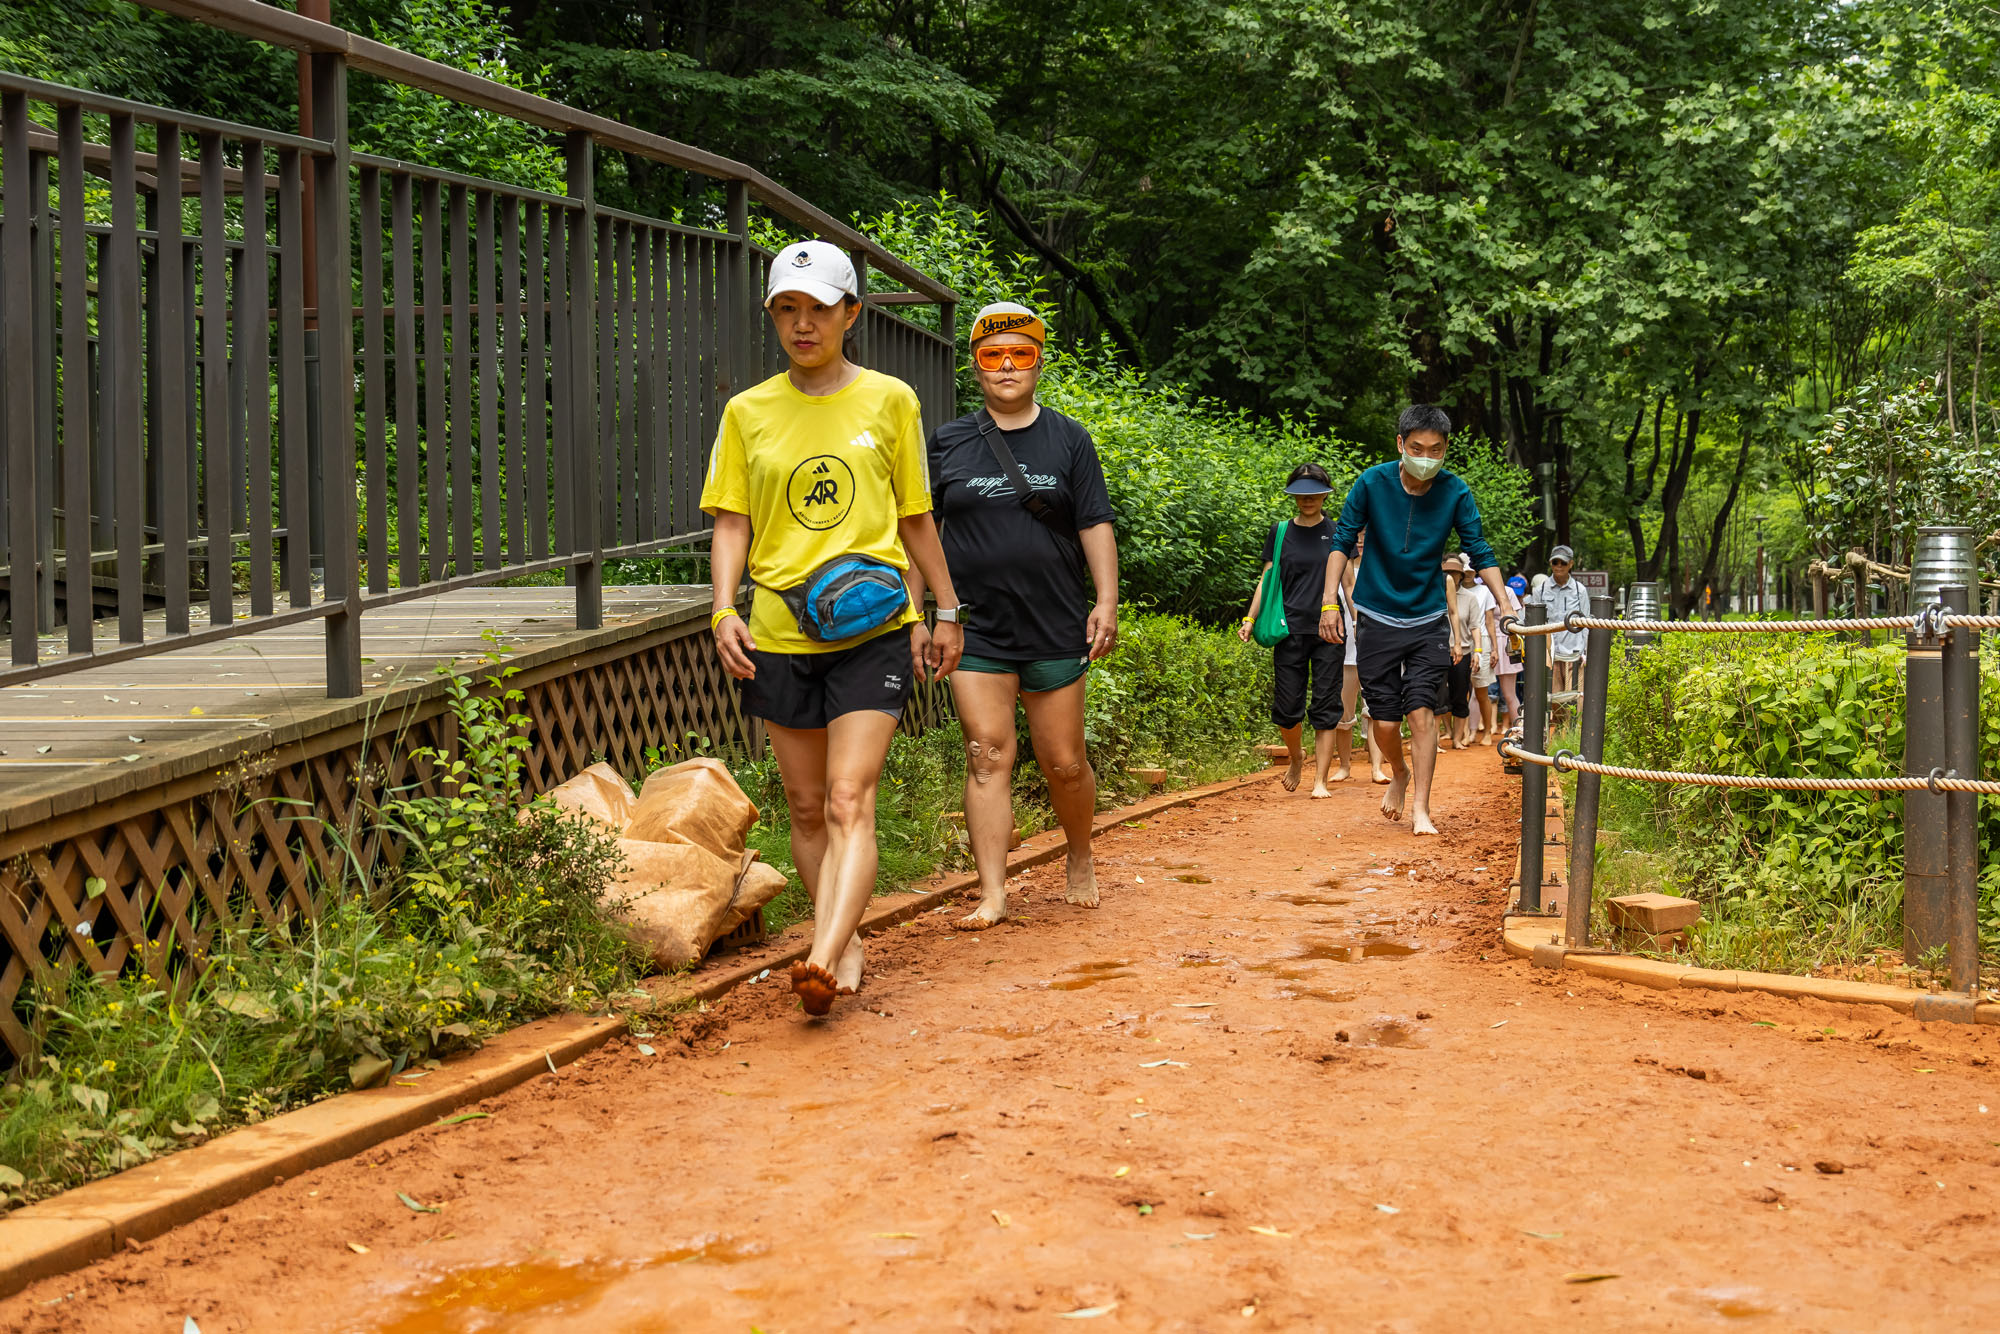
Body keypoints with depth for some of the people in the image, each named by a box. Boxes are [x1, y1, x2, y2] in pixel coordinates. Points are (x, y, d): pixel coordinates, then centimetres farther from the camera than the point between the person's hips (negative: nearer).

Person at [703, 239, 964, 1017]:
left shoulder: (889, 401, 5)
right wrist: (724, 610, -9)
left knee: (850, 800, -14)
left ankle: (822, 961, -23)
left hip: (870, 631, -2)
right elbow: (732, 521, 6)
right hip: (779, 633, 3)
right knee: (805, 807, 9)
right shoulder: (748, 412, 7)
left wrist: (947, 612, 14)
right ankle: (846, 945, 23)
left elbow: (915, 517, 11)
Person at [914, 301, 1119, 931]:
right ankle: (992, 894, -1)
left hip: (1056, 630, 0)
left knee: (1064, 764, 6)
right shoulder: (947, 443, 7)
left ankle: (1081, 859, 32)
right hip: (976, 633, 0)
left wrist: (1106, 601, -6)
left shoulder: (1068, 440, 7)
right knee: (987, 757, -4)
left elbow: (1095, 525, 4)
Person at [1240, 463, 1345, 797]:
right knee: (1287, 708, -2)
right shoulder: (1280, 532, 9)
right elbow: (1267, 579, 10)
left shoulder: (1337, 533, 7)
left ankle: (1320, 780, 1)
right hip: (1290, 630, 1)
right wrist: (1249, 620, 1)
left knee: (1325, 708, -3)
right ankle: (1296, 758, 27)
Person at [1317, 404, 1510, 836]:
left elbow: (1480, 553, -2)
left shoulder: (1456, 492, -7)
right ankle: (1399, 774, 34)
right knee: (1385, 722, 2)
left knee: (1422, 712, -10)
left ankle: (1420, 810, -2)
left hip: (1428, 621, 0)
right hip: (1378, 618, 0)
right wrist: (1330, 602, -11)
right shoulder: (1372, 483, -10)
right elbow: (1342, 541, -3)